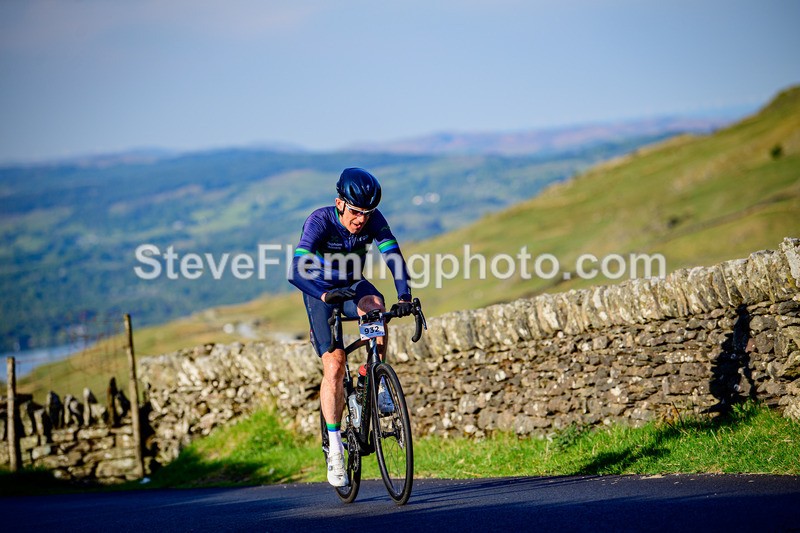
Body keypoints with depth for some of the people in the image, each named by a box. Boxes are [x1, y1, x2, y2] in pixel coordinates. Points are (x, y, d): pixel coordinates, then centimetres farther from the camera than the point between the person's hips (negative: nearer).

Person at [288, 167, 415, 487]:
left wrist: (404, 297, -46)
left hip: (353, 286, 2)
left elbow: (394, 258, -28)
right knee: (334, 366, -17)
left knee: (374, 305, -35)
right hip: (321, 292, -2)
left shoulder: (374, 220, -20)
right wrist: (326, 294, -57)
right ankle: (335, 448, -7)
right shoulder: (320, 221, -29)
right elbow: (296, 271, -39)